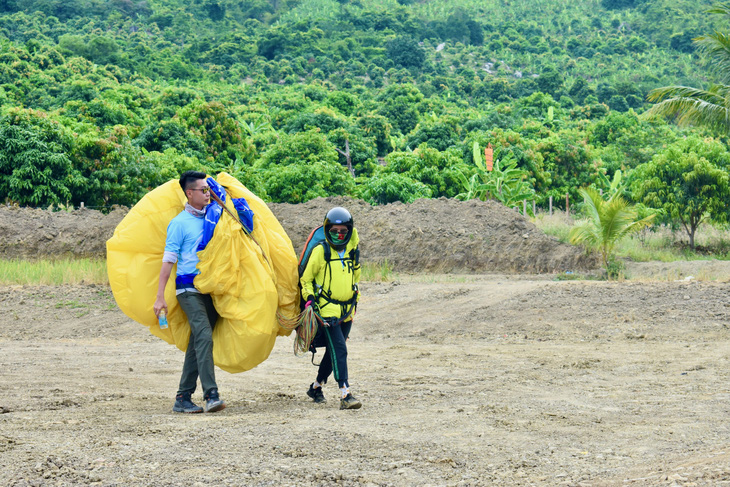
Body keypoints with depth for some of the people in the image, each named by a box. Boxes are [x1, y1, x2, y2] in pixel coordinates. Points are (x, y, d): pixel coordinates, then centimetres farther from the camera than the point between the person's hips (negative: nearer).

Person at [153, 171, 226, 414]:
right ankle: (211, 395, -25)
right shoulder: (179, 223, -4)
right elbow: (168, 260, -7)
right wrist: (160, 296, -11)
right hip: (189, 287, -6)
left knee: (198, 342, 6)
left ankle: (183, 398, 10)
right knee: (204, 337, -19)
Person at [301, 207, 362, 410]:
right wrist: (309, 297, -11)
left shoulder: (352, 252, 8)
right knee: (339, 350, -17)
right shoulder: (320, 251, -7)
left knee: (334, 352, 15)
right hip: (327, 310, -6)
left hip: (347, 312, 6)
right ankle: (345, 395, -22)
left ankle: (316, 387, 34)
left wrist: (355, 300, 22)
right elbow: (306, 278, 1)